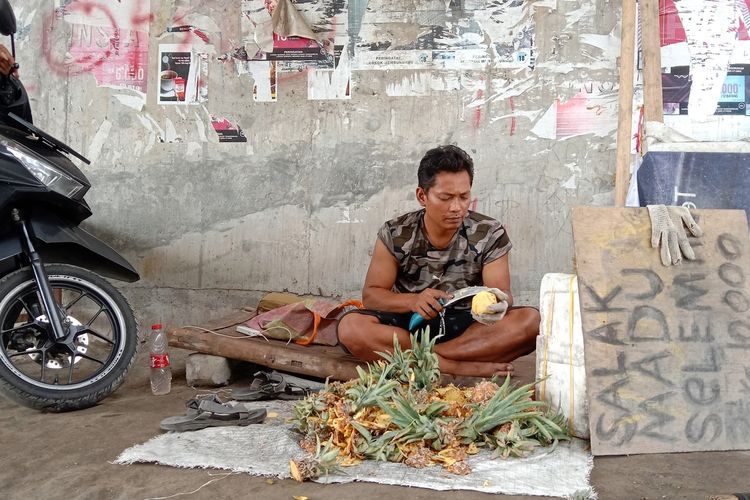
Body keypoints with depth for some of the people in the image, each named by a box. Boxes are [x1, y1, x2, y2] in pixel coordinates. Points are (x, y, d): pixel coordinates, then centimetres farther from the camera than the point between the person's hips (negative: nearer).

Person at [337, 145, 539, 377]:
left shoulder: (490, 235, -5)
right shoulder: (394, 235, -6)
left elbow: (503, 294, -10)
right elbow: (371, 295, -6)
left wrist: (498, 305, -37)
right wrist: (412, 301, -28)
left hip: (467, 327, 1)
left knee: (531, 321, -27)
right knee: (350, 327, -30)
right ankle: (462, 367, -30)